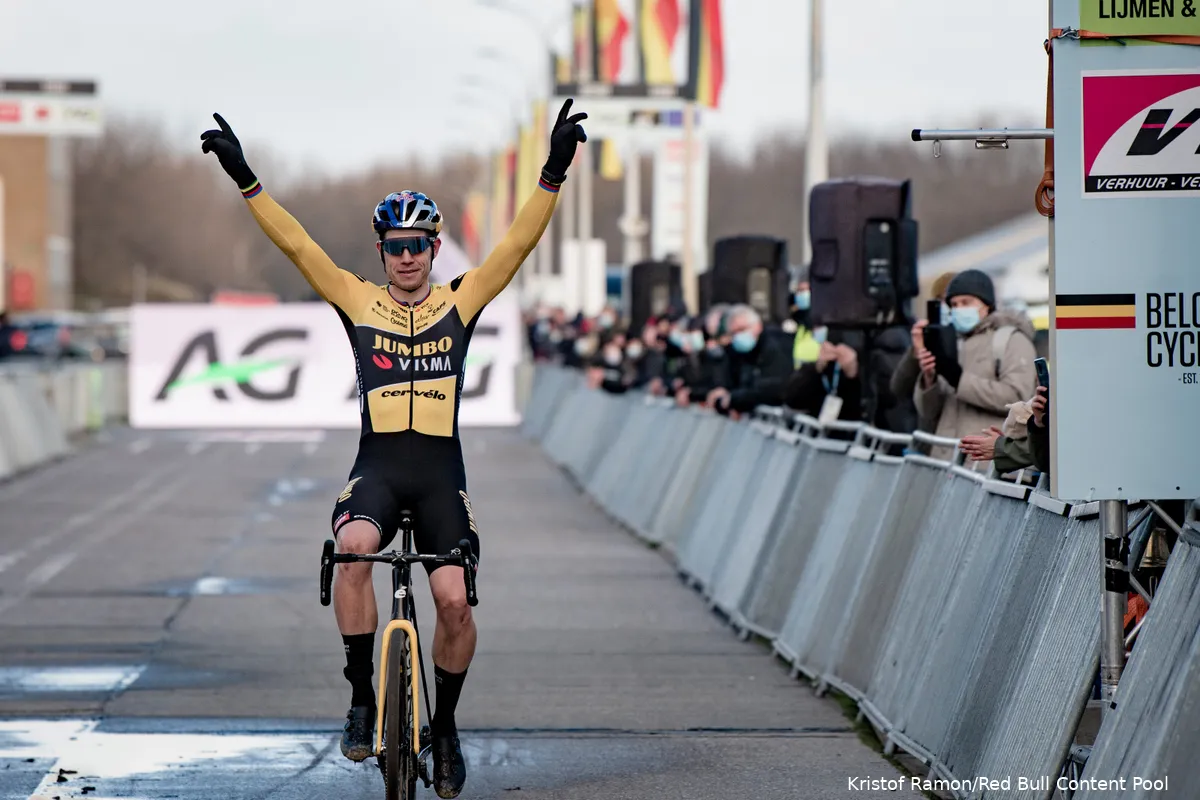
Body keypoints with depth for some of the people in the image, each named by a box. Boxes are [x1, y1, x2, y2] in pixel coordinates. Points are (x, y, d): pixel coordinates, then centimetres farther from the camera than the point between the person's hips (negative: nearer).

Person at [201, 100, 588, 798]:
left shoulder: (461, 304, 6)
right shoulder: (359, 303, 7)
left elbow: (520, 243, -2)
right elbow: (296, 244, 2)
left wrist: (554, 176, -13)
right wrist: (246, 182, -6)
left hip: (441, 472, 1)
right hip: (377, 466, 0)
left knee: (453, 601, -12)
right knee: (353, 548, -32)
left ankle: (445, 724, 13)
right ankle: (361, 696, -20)